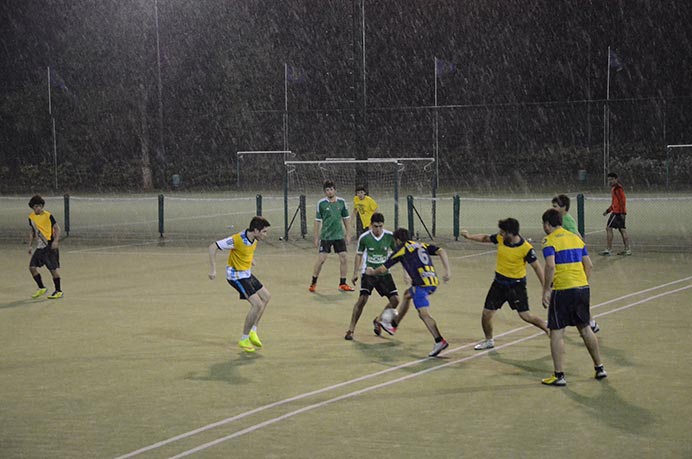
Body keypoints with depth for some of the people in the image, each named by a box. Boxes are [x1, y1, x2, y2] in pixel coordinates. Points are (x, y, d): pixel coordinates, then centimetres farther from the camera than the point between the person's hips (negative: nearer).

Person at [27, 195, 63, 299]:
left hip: (50, 246, -6)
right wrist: (30, 245, 13)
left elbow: (57, 228, -8)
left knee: (53, 268, -6)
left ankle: (58, 291, 4)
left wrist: (56, 241, -21)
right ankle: (42, 288, 16)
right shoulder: (31, 217, 7)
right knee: (32, 267, 0)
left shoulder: (48, 215, -9)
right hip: (40, 247, 6)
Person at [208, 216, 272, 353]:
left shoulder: (254, 238, -5)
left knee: (266, 297, 15)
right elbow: (213, 247, -24)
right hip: (236, 276, -9)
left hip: (247, 273, 9)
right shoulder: (237, 240, -29)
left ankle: (252, 331, 22)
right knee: (257, 304, -15)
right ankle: (244, 340, -2)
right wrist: (213, 269, -26)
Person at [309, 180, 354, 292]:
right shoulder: (321, 203, -5)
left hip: (339, 235, 3)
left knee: (343, 258, -1)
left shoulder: (341, 202, 2)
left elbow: (346, 219, 11)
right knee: (321, 259, -6)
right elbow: (317, 221, 0)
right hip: (325, 236, -3)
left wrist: (348, 234, 9)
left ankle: (342, 283, 11)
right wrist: (316, 238, 0)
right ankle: (313, 282, 9)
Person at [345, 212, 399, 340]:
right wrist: (355, 274, 6)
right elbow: (359, 255, 4)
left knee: (395, 300, -5)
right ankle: (351, 329, -8)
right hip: (368, 273, -3)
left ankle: (378, 321, 21)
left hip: (384, 273, 3)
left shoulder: (390, 236, -10)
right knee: (362, 299, -20)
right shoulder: (364, 237, -13)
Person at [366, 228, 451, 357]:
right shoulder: (422, 245, 22)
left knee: (424, 313, -10)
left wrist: (371, 272, 32)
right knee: (407, 294, 29)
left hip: (421, 282, -8)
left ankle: (439, 341, -24)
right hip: (433, 281, 8)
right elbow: (441, 251, 8)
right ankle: (393, 325, 43)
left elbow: (383, 269, 12)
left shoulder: (401, 250, 7)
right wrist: (448, 270, 3)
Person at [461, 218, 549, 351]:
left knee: (525, 316, -8)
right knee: (486, 313, 6)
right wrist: (469, 236, 4)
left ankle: (550, 331, 13)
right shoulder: (500, 238, -7)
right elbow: (485, 238, 14)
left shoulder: (526, 248, -22)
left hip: (516, 285, -5)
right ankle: (489, 340, 29)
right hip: (499, 282, 5)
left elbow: (537, 267, -15)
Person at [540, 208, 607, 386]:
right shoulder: (576, 238, 14)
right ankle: (599, 368, 26)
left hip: (562, 291, -6)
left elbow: (550, 266, -19)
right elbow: (589, 265, 12)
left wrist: (546, 290, -13)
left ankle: (559, 375, 0)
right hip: (583, 288, 6)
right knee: (585, 328, 19)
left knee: (556, 333, 1)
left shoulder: (549, 240, -6)